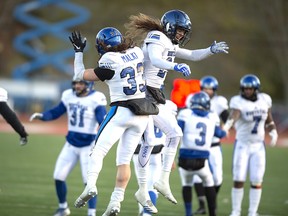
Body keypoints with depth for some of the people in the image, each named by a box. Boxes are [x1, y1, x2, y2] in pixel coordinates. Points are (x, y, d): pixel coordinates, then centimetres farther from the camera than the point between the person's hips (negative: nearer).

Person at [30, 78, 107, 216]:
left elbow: (102, 120, -22)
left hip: (88, 146, -5)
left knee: (89, 180, -10)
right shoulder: (68, 96, 0)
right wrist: (41, 116, -7)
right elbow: (55, 113, 10)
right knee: (59, 176, 6)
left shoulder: (96, 99, -16)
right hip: (71, 144, 5)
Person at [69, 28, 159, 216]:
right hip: (143, 114, 6)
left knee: (98, 151, -1)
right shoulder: (137, 52, 5)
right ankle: (116, 201, 0)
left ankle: (90, 185, -21)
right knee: (124, 159, 6)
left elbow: (81, 74, 1)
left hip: (122, 111, -6)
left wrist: (79, 51, 11)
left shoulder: (110, 63, -9)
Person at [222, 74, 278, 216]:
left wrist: (273, 132, -4)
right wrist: (226, 126, -57)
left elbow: (268, 121, 15)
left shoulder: (264, 100, 0)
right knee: (238, 180, -4)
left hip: (258, 146, 3)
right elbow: (233, 116, -36)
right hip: (242, 145, -3)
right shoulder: (238, 102, -15)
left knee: (257, 181, 1)